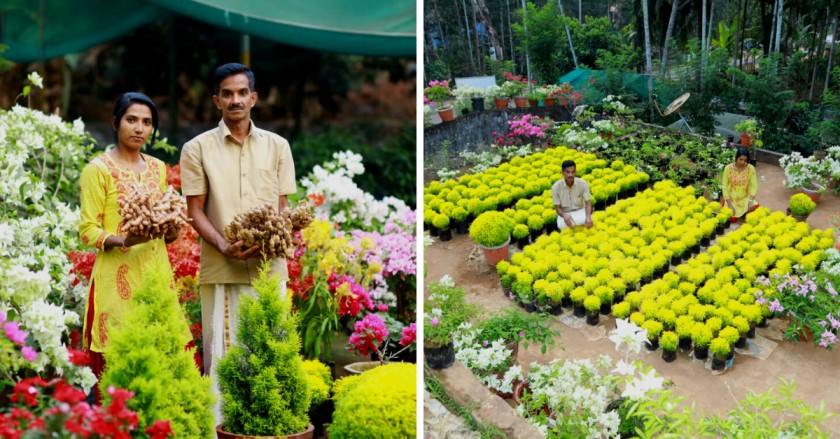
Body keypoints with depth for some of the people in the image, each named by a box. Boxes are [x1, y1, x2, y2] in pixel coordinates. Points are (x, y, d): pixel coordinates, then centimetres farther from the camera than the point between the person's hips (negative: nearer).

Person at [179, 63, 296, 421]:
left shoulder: (277, 146, 10)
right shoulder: (197, 149, 4)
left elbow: (282, 207, 10)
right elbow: (196, 211, 1)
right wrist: (224, 246, -15)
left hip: (269, 266, 2)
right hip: (221, 267, -1)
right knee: (221, 350, 0)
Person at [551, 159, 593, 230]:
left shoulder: (583, 183, -12)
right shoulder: (556, 187, -14)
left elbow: (587, 203, -10)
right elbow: (558, 207, -8)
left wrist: (588, 217, -32)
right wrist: (564, 215, -33)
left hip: (580, 211, 1)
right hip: (565, 214, -1)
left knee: (588, 221, -34)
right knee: (562, 225, -37)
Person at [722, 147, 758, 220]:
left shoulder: (751, 168, -11)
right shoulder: (728, 168, -14)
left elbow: (754, 185, -12)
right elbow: (725, 186, -11)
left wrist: (751, 201, -28)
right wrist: (729, 204, -17)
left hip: (745, 198, 1)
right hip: (731, 199, -1)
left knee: (754, 206, -26)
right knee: (731, 218, -18)